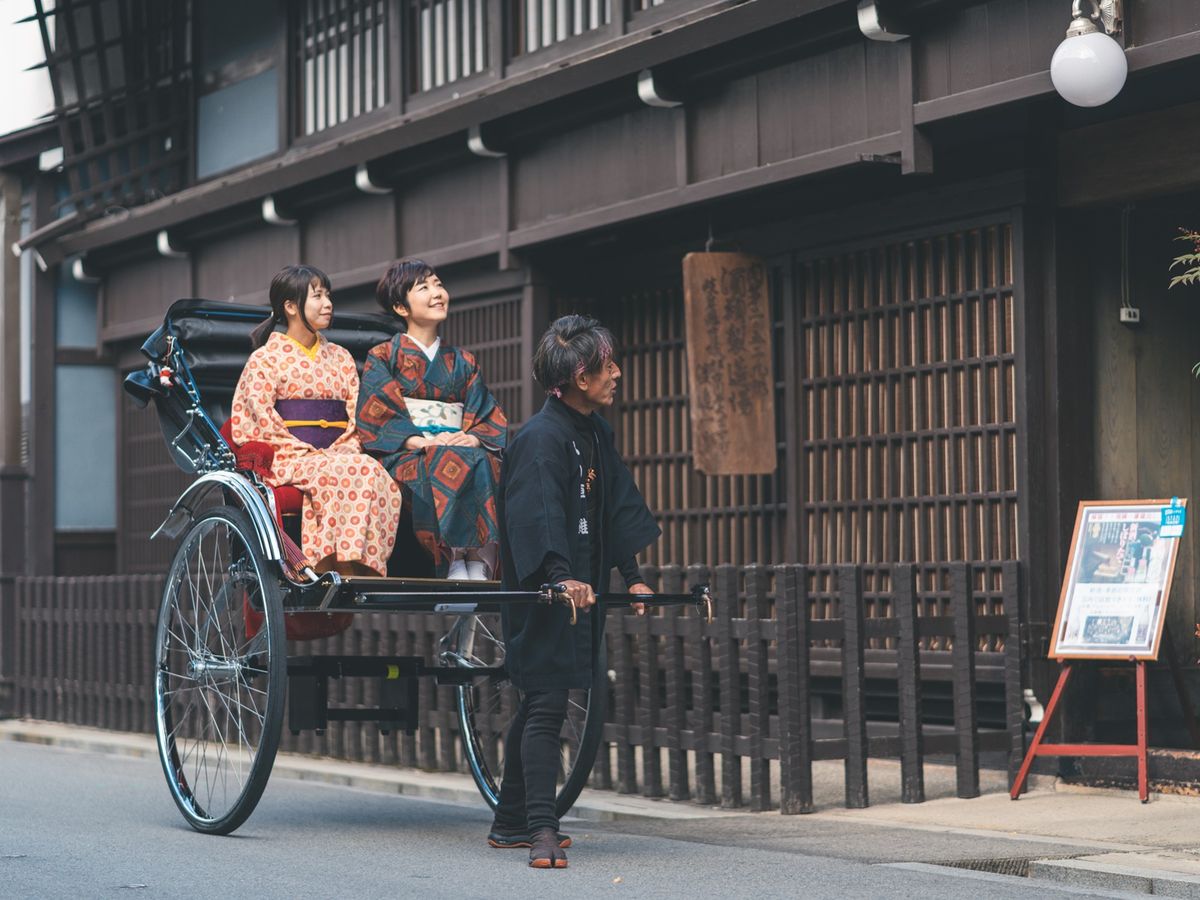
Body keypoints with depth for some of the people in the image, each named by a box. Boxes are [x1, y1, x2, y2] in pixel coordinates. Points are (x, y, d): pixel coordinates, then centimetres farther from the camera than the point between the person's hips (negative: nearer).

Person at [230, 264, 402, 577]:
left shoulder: (341, 358, 22)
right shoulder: (265, 359, 6)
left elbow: (358, 416, 16)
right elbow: (263, 421, -4)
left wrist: (348, 449, -5)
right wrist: (310, 454, -14)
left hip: (340, 455, 5)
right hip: (288, 459, -5)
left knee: (383, 481, -30)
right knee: (351, 473, -35)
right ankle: (346, 572, -38)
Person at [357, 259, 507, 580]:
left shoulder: (463, 363, 23)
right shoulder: (383, 358, 11)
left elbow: (489, 418, 14)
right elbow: (374, 419, -2)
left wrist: (473, 438, -10)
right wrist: (420, 440, -18)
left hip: (464, 449, 3)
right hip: (403, 457, -3)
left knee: (486, 465, -32)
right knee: (448, 464, -36)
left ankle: (480, 564, -39)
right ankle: (454, 562, -38)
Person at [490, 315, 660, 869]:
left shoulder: (595, 433, 13)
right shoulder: (542, 438, -16)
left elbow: (617, 507, 17)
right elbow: (538, 513, -28)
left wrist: (631, 576, 12)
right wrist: (560, 575, -40)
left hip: (581, 589, 9)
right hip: (541, 593, -9)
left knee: (538, 703, 15)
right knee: (546, 705, -12)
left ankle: (510, 823, 25)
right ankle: (542, 833, -13)